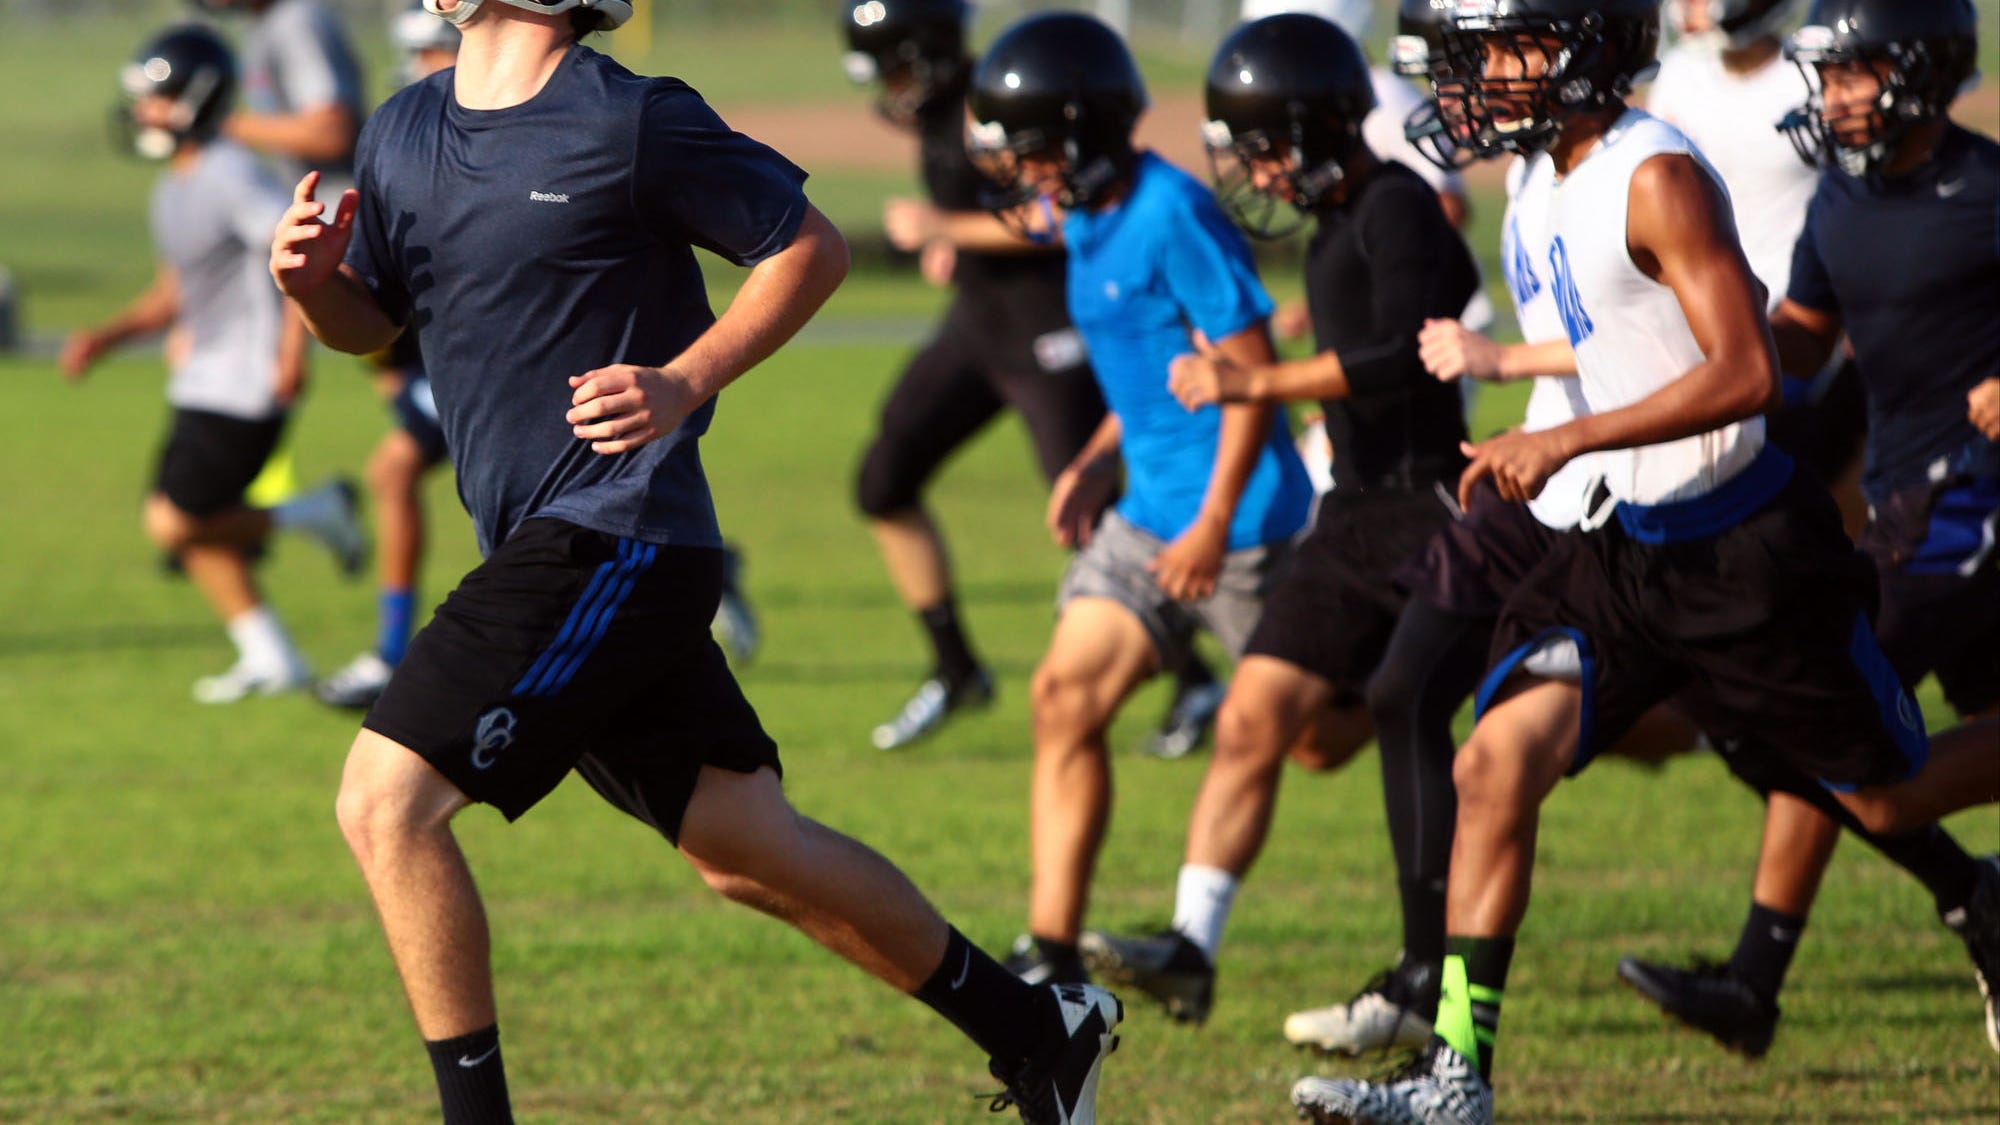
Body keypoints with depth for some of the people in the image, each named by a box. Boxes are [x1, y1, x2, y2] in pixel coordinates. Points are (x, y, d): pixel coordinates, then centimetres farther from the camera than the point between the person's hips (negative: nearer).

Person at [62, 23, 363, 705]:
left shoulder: (230, 177, -18)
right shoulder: (172, 190, 13)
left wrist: (293, 350, -26)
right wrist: (107, 337, 9)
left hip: (246, 387, -10)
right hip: (203, 380, 10)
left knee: (175, 524, -11)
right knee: (188, 527, 11)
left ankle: (314, 514, 4)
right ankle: (271, 660, 19)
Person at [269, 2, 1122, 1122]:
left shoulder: (631, 123, -11)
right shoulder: (403, 134, 10)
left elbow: (812, 246, -4)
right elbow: (373, 318, 21)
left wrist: (682, 385, -15)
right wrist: (315, 283, -2)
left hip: (616, 535, -8)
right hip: (540, 546, 8)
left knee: (388, 797, -16)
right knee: (745, 847, 12)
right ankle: (1039, 1029, 26)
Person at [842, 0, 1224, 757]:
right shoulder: (932, 111, 6)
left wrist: (944, 228, -23)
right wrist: (954, 241, 6)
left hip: (1049, 332, -9)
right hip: (979, 324, 9)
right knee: (884, 487, 6)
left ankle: (1195, 685, 11)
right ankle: (955, 671, 18)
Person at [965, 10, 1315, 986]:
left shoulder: (1172, 217, -20)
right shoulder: (1089, 222, 9)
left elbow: (1250, 371, -20)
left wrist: (1214, 523, -21)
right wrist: (1099, 459, 9)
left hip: (1237, 515, -9)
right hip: (1149, 512, 9)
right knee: (1065, 696, -1)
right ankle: (1052, 956, -2)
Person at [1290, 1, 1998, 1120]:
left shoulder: (1659, 179, -20)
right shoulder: (1564, 186, 7)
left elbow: (1747, 374, -26)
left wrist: (1567, 440, -27)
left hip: (1750, 550, -8)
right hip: (1632, 542, 8)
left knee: (1895, 796, 7)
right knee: (1496, 767, -8)